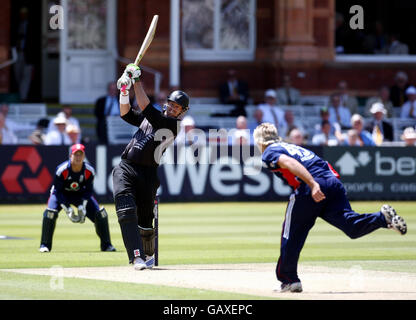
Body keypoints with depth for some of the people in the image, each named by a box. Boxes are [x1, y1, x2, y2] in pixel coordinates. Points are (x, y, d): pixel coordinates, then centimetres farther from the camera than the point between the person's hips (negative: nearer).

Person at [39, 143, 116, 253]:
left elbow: (88, 191, -9)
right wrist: (67, 209, -30)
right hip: (62, 194, -2)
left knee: (101, 214, -9)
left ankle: (106, 245, 9)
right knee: (50, 213, -28)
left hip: (80, 194, 3)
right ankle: (45, 245, -13)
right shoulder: (62, 170, -30)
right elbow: (58, 191, -22)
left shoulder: (89, 171, -21)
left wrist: (82, 206, -24)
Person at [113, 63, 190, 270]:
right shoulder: (149, 118, 18)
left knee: (145, 220, 3)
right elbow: (126, 114, 14)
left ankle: (148, 255, 30)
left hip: (147, 174, -4)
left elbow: (147, 109, -12)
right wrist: (124, 91, -1)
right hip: (125, 168, 4)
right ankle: (137, 258, -25)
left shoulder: (173, 125, -2)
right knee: (126, 211, -17)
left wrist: (137, 82, -11)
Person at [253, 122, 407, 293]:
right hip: (333, 181, 6)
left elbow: (290, 163, -11)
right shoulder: (293, 147, 35)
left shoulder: (270, 153, 11)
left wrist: (313, 185, -22)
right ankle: (383, 217, -29)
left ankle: (289, 280, 12)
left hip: (309, 188, -6)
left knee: (291, 234, 8)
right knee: (352, 227, -6)